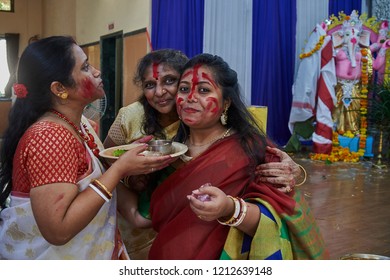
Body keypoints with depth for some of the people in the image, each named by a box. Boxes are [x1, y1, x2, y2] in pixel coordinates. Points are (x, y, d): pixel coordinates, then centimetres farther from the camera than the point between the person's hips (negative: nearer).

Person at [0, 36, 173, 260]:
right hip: (52, 253, -8)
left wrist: (127, 157, -6)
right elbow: (57, 229, -32)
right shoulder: (50, 137, -26)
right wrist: (120, 169, -28)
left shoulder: (77, 124, 1)